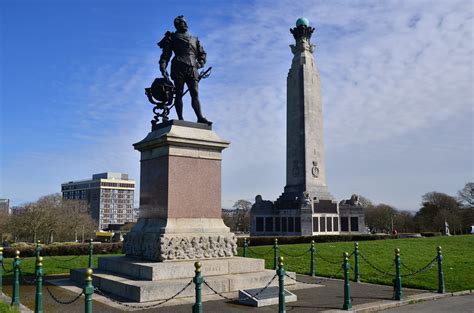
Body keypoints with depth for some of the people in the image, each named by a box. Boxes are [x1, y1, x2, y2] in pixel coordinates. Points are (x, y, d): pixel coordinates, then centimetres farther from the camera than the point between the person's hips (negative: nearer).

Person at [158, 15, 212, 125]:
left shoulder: (194, 39, 27)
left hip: (192, 69, 3)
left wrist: (200, 63, 4)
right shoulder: (172, 38, 16)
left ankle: (200, 118, -14)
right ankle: (180, 119, -10)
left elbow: (202, 53, 25)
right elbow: (165, 54, 9)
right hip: (179, 68, -3)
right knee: (179, 93, -7)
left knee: (195, 94, -6)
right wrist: (163, 68, -5)